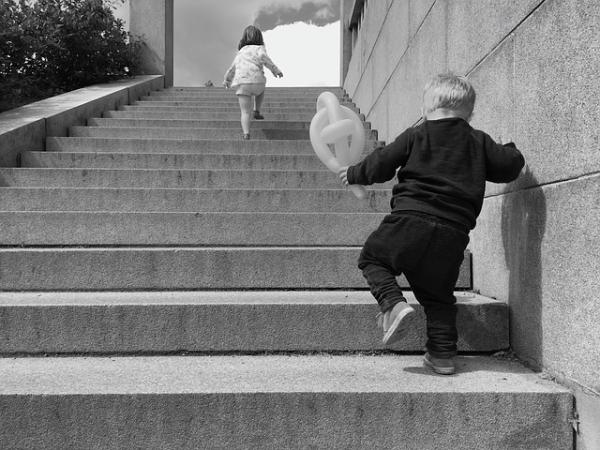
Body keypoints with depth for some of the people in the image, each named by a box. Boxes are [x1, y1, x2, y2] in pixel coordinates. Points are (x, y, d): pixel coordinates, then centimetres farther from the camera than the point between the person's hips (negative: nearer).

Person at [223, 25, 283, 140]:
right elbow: (262, 56, -11)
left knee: (245, 112, 0)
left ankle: (246, 134, -18)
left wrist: (227, 80, 53)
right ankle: (257, 111, 25)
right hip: (256, 81, -2)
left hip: (241, 83, 2)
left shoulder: (240, 52, 27)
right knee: (261, 90, 35)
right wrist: (275, 69, -8)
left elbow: (232, 69, 36)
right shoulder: (259, 48, 13)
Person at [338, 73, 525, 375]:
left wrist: (354, 174, 27)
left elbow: (380, 165, 9)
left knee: (372, 258, 16)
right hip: (453, 234, 3)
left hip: (409, 219, -3)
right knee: (438, 294, 18)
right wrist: (509, 151, 39)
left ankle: (392, 303, -8)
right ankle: (443, 354, 15)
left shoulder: (415, 136, 9)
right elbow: (511, 166, 15)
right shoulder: (479, 142, 15)